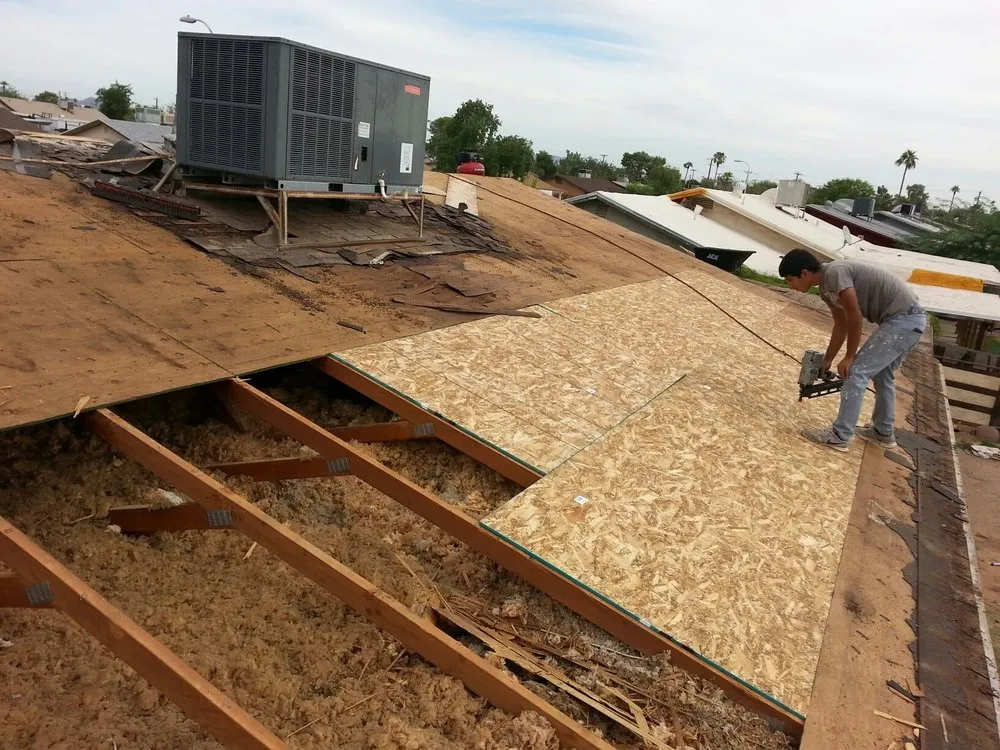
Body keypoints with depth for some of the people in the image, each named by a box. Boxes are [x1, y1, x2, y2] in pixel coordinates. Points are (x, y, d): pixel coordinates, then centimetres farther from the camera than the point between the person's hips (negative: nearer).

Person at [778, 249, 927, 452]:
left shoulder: (835, 273, -18)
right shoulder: (825, 288, 11)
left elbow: (854, 318, -17)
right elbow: (841, 325, 21)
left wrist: (849, 357, -8)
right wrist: (827, 361, 25)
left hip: (903, 319, -10)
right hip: (911, 318, 10)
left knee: (856, 372, -8)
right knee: (882, 374, 23)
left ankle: (840, 436, -3)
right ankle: (884, 432, 36)